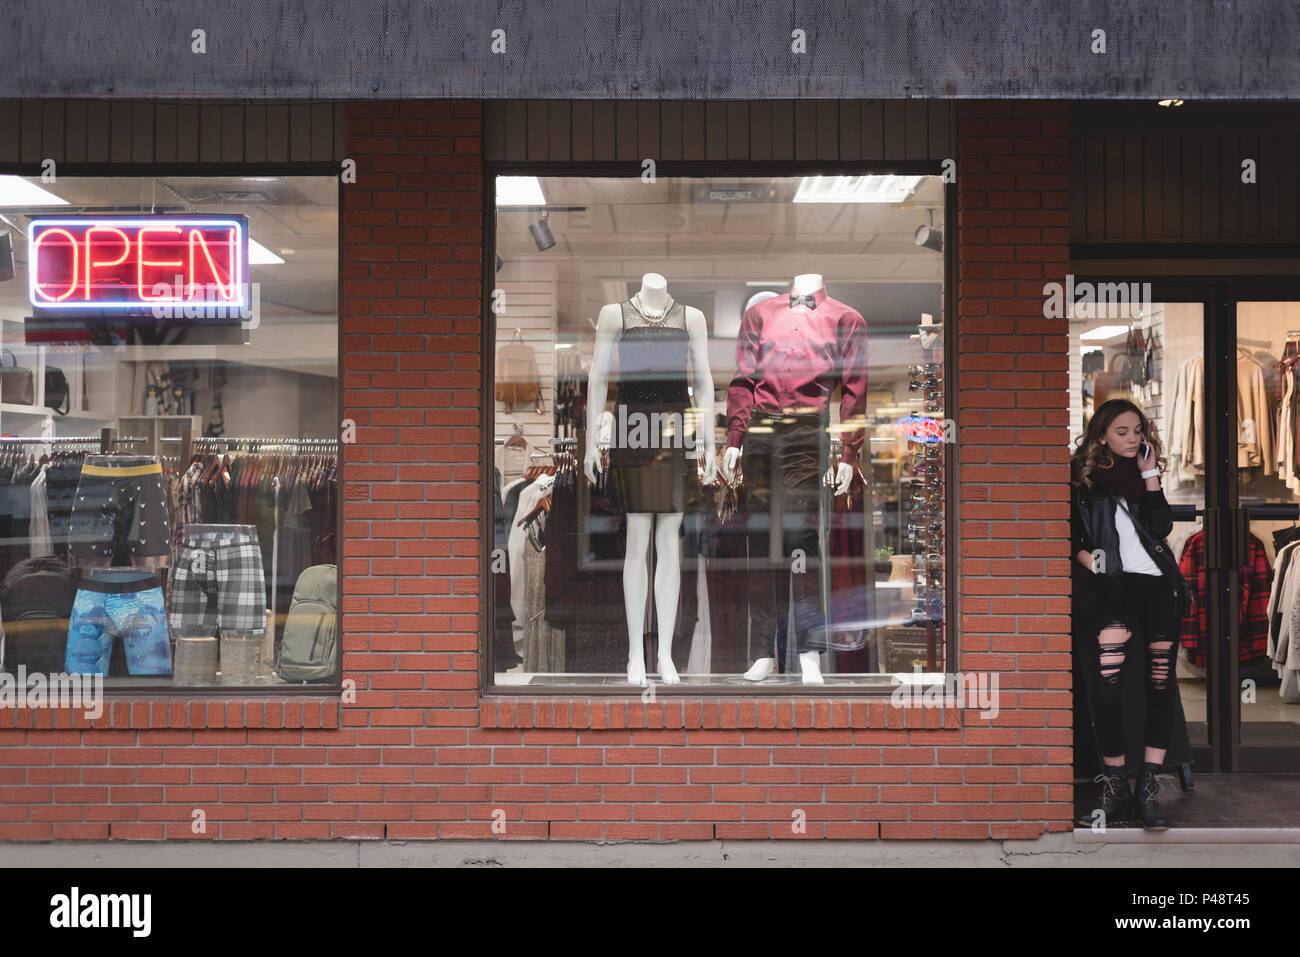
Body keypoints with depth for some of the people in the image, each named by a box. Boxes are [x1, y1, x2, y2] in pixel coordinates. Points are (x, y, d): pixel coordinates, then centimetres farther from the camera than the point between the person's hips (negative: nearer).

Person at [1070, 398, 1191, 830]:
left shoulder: (1144, 472, 19)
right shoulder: (1081, 475, 9)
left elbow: (1161, 527, 4)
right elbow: (1069, 532, 5)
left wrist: (1150, 475, 3)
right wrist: (1086, 558, -12)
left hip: (1157, 579, 4)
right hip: (1111, 580, -4)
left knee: (1162, 678, -4)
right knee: (1107, 678, -21)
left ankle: (1147, 789, 0)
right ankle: (1115, 788, -14)